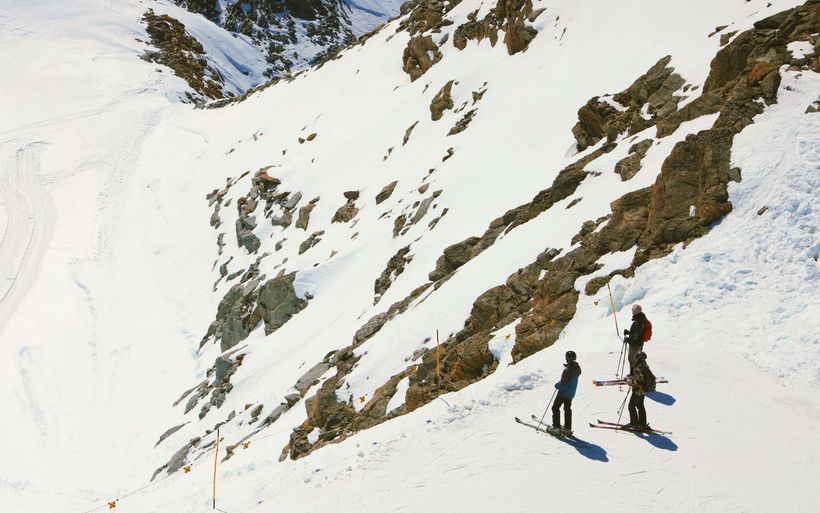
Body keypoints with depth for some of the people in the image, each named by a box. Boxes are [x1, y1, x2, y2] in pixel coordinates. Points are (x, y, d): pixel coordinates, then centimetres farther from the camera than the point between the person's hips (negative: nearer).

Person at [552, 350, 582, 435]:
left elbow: (563, 383, -25)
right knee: (567, 409, 19)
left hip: (563, 393, -8)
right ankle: (567, 428, 22)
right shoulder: (577, 369, -5)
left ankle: (556, 426, 6)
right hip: (571, 394, 8)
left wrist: (557, 385, -6)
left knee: (555, 407, 7)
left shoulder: (567, 370, -28)